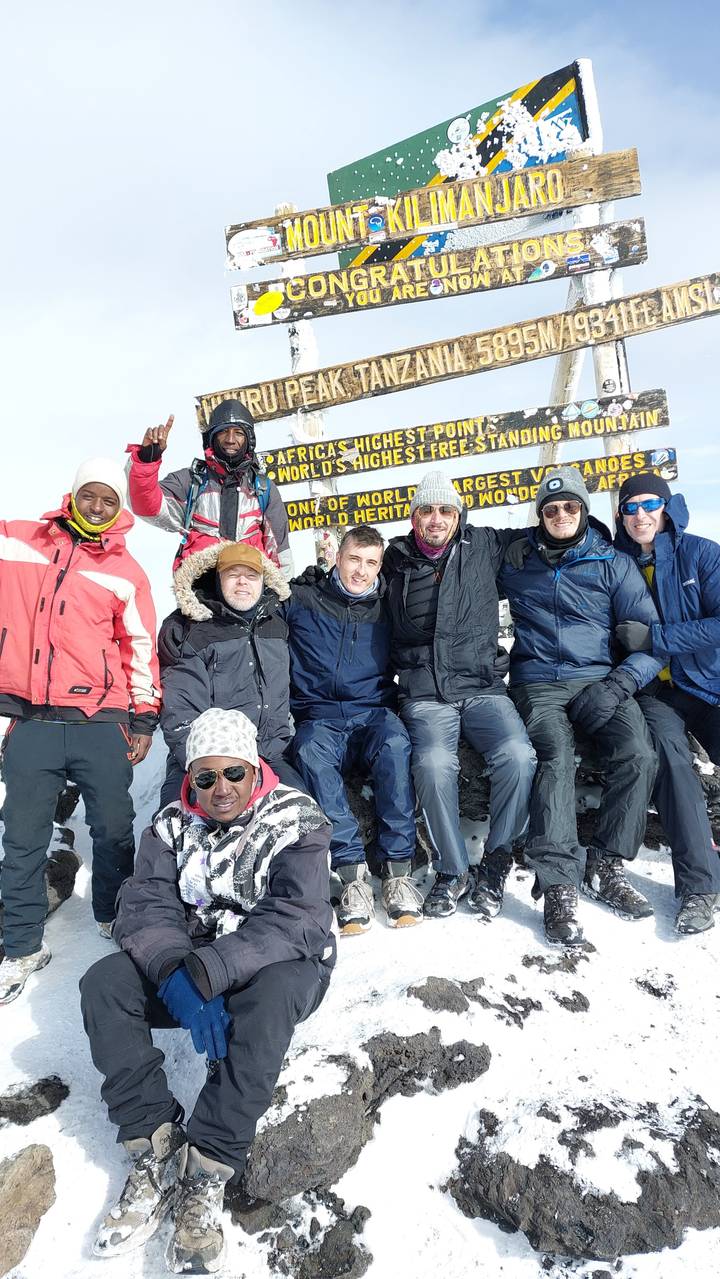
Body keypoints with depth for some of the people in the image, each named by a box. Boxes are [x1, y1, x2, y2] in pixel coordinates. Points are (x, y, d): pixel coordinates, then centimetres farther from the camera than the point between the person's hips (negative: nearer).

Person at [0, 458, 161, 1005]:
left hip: (101, 724, 0)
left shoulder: (125, 569, 6)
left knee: (114, 830, 9)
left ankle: (116, 918, 32)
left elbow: (141, 647, 7)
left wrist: (144, 718, 4)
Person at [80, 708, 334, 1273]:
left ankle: (207, 1174, -28)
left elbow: (295, 919, -24)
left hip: (280, 963, -4)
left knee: (268, 996, -37)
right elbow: (146, 908, -11)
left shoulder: (296, 821, -13)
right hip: (189, 968, 4)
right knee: (104, 984, -19)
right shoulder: (173, 825, -1)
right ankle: (157, 1148, -19)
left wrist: (206, 971, -35)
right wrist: (179, 977, -31)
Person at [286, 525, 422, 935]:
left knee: (395, 744, -34)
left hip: (374, 714, 1)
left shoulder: (387, 608, 12)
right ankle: (353, 873, -33)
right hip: (318, 719, -1)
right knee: (311, 754, -36)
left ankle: (398, 869, -27)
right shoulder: (302, 601, 7)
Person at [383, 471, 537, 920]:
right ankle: (453, 871, -8)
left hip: (483, 687, 1)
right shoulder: (395, 559, 11)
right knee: (434, 762, -30)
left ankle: (498, 860, -4)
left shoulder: (483, 546, 11)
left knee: (518, 754, -27)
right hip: (425, 694, -1)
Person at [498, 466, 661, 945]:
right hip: (538, 683, -1)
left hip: (598, 679, 1)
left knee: (639, 754, -27)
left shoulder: (614, 564, 8)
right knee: (557, 758, -31)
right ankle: (559, 886, -30)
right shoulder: (516, 559, 11)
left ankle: (605, 867, -10)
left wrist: (619, 684, -11)